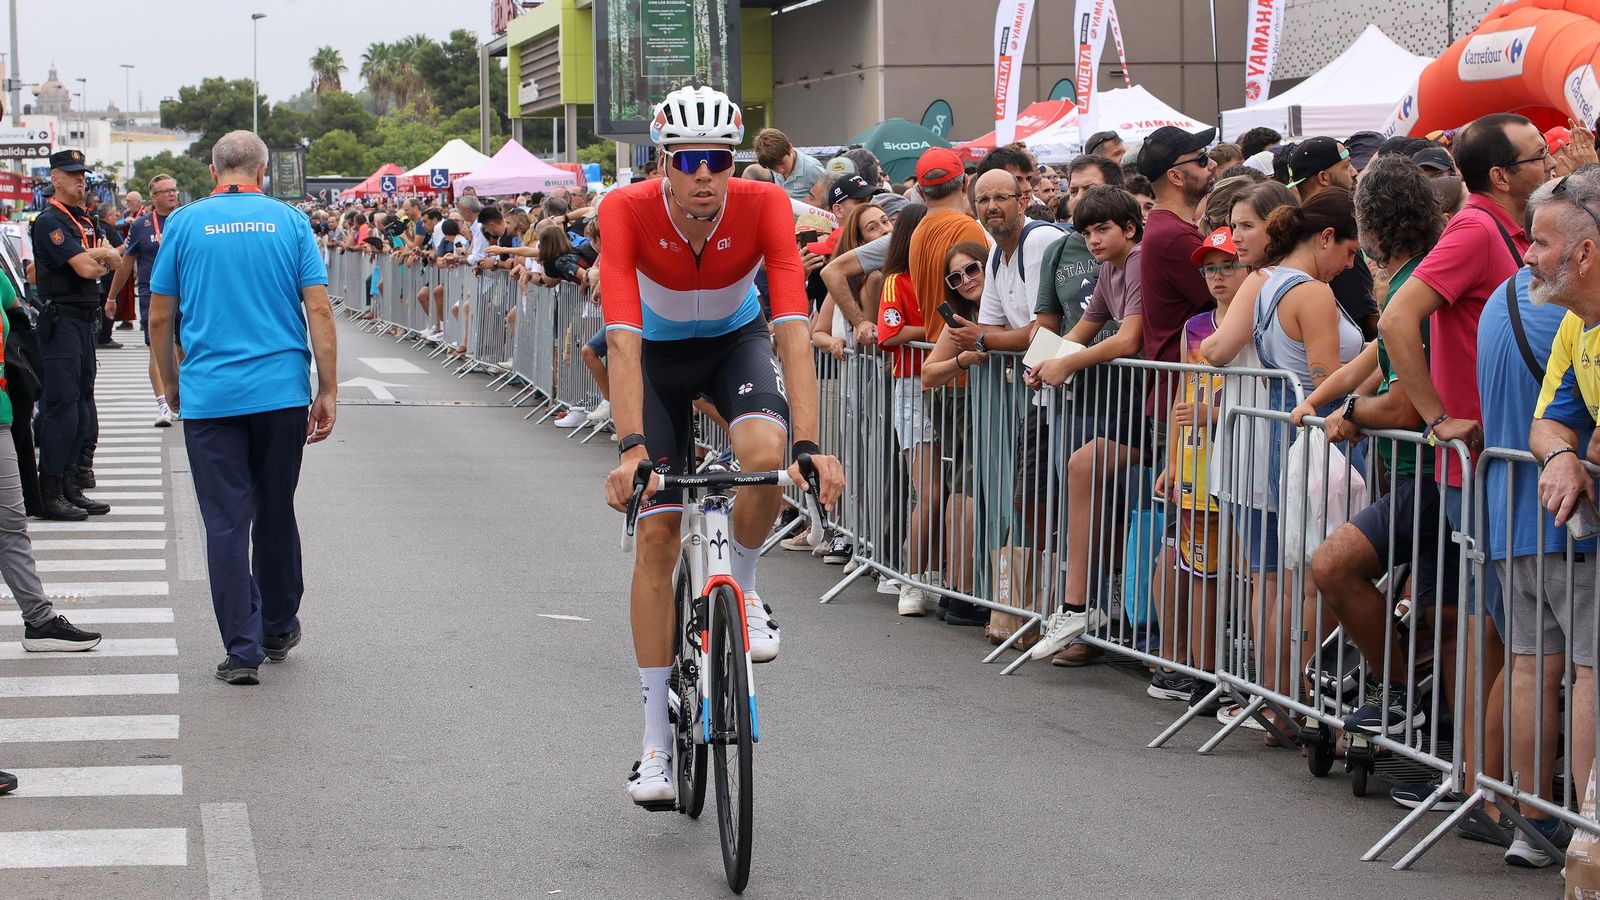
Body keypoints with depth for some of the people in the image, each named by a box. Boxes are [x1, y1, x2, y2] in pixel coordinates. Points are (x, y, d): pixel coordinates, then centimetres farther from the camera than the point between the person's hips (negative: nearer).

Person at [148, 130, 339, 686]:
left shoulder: (184, 224, 2)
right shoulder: (289, 222, 3)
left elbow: (160, 318, 3)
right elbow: (319, 311, -3)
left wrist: (170, 384, 17)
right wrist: (328, 391, 1)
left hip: (209, 395, -1)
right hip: (282, 390, 1)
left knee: (226, 521, 1)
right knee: (275, 513, 16)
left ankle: (243, 649, -2)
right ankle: (278, 630, 29)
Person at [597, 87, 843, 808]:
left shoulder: (763, 206, -29)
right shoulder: (628, 211, -31)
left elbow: (793, 327, -36)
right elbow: (622, 336, -39)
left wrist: (810, 446, -47)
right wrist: (631, 448, -51)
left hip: (737, 341, 0)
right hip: (659, 351, 0)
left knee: (765, 453, -33)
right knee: (657, 532, -6)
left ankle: (742, 591, -1)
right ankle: (657, 739, 2)